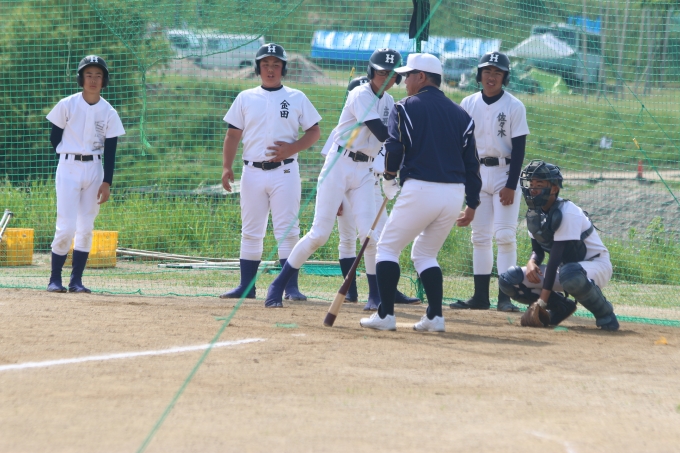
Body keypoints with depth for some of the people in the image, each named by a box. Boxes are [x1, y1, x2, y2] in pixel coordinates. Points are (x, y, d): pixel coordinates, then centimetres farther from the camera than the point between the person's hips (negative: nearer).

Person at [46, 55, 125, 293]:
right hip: (68, 168, -3)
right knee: (66, 227, -10)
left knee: (86, 228, 4)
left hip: (94, 169, 3)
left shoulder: (109, 113, 1)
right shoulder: (67, 105, -5)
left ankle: (76, 280, 9)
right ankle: (55, 279, 1)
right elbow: (54, 138, 3)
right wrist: (70, 158, 8)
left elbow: (110, 150, 1)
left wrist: (107, 182, -4)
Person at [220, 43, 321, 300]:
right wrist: (226, 167, -2)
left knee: (287, 231, -7)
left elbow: (314, 132, 6)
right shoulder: (245, 98, 10)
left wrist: (291, 148, -11)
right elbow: (233, 135, 10)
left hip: (284, 171, -2)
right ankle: (246, 286, 8)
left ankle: (291, 287, -6)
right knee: (250, 232, 5)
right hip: (253, 172, 2)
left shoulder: (296, 98, 6)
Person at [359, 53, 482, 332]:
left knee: (388, 248, 7)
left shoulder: (406, 108, 0)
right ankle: (435, 317, 6)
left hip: (420, 189, -5)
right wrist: (472, 205, 15)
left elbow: (394, 149, -8)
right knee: (426, 254, 18)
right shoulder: (460, 114, 14)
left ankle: (385, 315, 0)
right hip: (455, 193, 5)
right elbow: (471, 162, 12)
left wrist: (389, 181, 11)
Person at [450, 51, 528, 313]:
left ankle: (504, 297, -10)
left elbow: (519, 148, -7)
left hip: (505, 173, -4)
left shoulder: (514, 106, -6)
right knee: (480, 236, 6)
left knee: (505, 235, -10)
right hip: (477, 174, 4)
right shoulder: (468, 104, 5)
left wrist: (511, 185, -14)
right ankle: (480, 296, 10)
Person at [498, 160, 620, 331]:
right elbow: (538, 249, 9)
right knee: (508, 279, -9)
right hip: (564, 267, 8)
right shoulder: (534, 214, 0)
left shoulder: (567, 213, -25)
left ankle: (604, 313, -16)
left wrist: (542, 300, -32)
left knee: (570, 274, -45)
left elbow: (555, 257, -29)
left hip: (595, 264, -8)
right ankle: (561, 306, 6)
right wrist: (532, 262, -18)